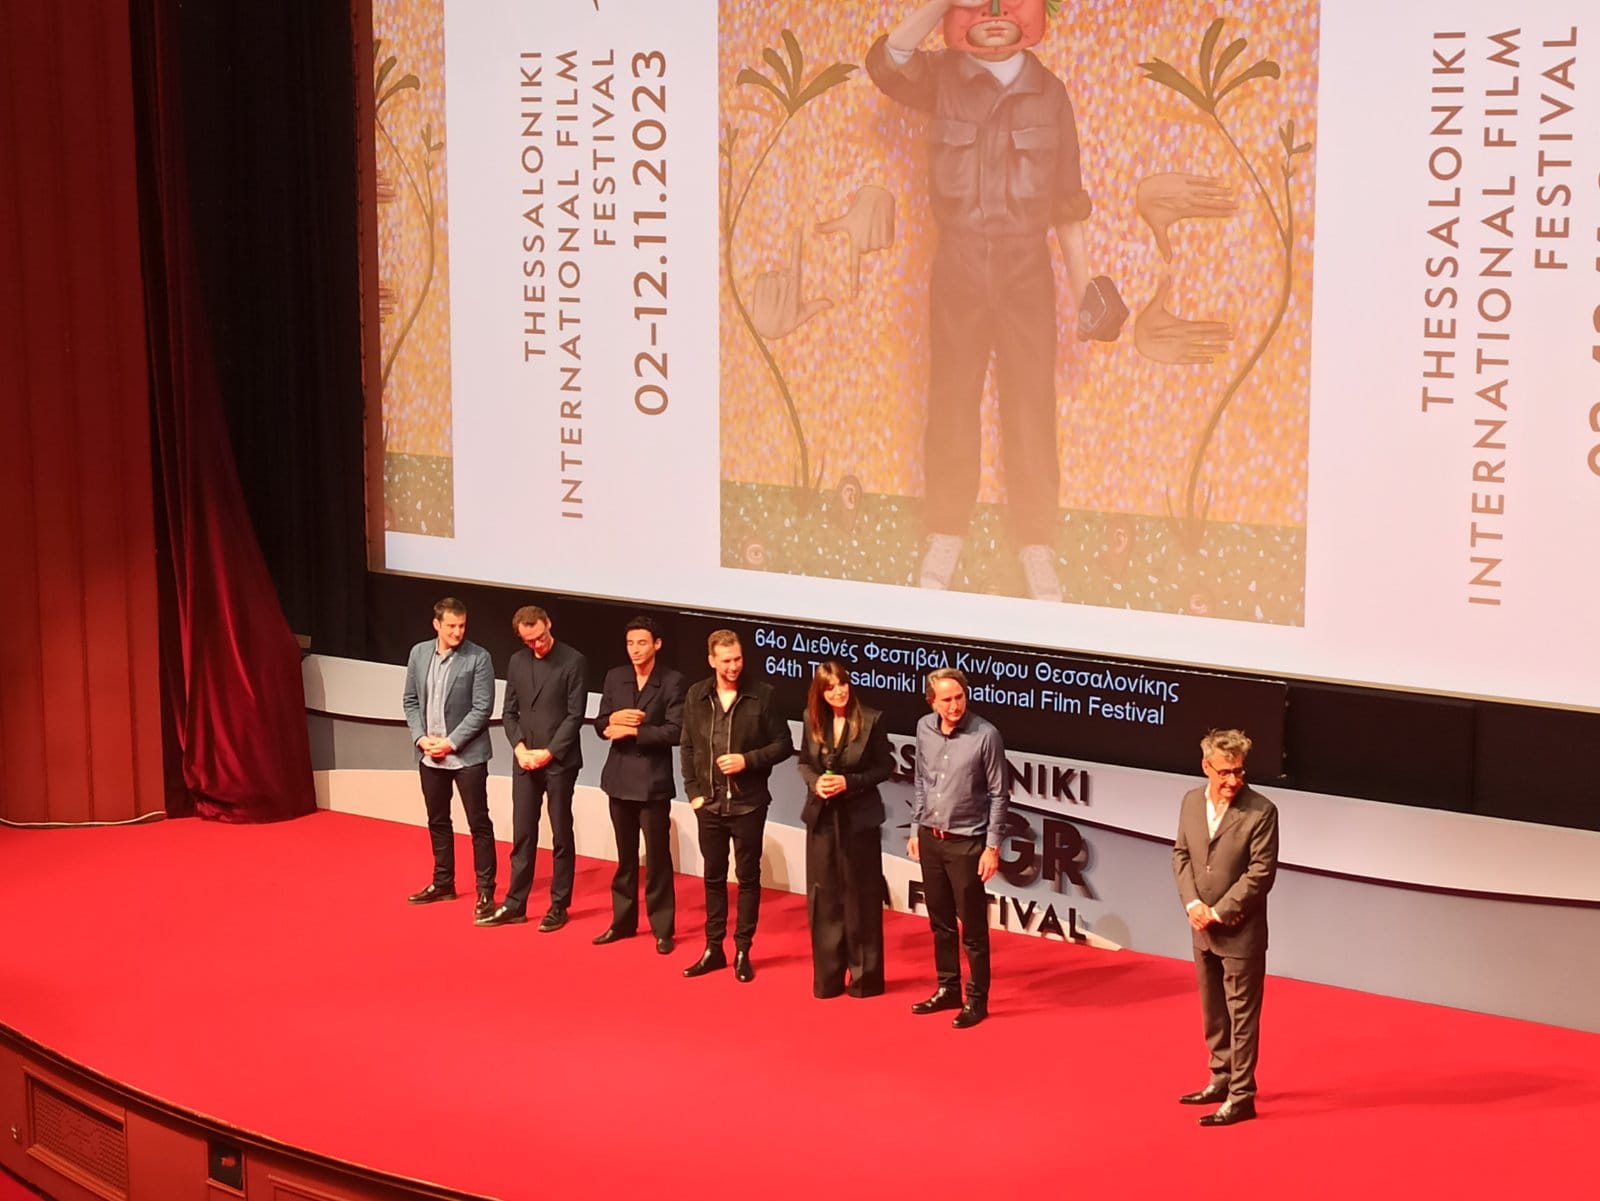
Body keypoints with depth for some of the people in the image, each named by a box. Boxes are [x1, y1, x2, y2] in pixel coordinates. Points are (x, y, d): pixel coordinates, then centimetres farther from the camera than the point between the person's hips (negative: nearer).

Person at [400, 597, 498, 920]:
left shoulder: (478, 658, -10)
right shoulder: (419, 653, 4)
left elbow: (482, 708, -12)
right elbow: (410, 700, 9)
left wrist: (451, 742, -16)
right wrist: (420, 737, -5)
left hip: (467, 754, -5)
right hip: (429, 755, 5)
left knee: (479, 823, -1)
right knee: (437, 821, 15)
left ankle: (485, 890, 5)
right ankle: (443, 883, 28)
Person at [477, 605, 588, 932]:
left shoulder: (573, 662, -7)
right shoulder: (517, 662, 8)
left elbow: (575, 715, -9)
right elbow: (509, 712, 11)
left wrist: (549, 752, -13)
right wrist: (519, 748, -5)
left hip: (559, 761, -4)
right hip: (525, 762, 4)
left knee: (561, 836, 5)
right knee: (522, 836, 7)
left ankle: (558, 906, 12)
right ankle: (515, 904, 13)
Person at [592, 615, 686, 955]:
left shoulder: (672, 681, -8)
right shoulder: (614, 677, 7)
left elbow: (675, 731, -16)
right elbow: (601, 725, 8)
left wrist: (632, 731, -17)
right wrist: (613, 718, -14)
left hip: (653, 781, -5)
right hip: (620, 777, 5)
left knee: (657, 857, 1)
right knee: (625, 856, 15)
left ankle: (662, 928, 9)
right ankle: (623, 921, 24)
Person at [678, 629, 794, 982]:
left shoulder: (762, 695, -7)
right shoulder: (696, 696, 1)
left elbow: (783, 744, -4)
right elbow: (687, 748, 7)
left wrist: (748, 760, -17)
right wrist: (693, 791, 0)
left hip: (748, 804, -3)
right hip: (710, 804, 3)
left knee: (748, 877, 6)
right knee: (714, 877, 12)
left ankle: (743, 951, 16)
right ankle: (713, 949, 22)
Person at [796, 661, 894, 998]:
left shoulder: (871, 720, -10)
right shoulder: (812, 719, 2)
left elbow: (885, 766, -6)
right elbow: (804, 762, 10)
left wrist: (849, 782, -17)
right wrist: (815, 782, -11)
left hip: (858, 818, -4)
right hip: (822, 818, 4)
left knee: (860, 898, 4)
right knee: (823, 898, 7)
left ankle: (865, 977, 15)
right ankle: (827, 977, 17)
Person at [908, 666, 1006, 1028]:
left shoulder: (985, 735, -15)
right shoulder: (924, 729, 0)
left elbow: (997, 795, -10)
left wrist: (992, 846, -11)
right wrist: (916, 830, 13)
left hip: (966, 842, -5)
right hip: (930, 839, 5)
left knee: (972, 927, 2)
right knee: (940, 922, 15)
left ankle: (976, 999, 13)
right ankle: (947, 989, 28)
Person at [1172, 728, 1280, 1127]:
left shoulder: (1261, 811, -16)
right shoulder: (1191, 801, 2)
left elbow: (1261, 873, -17)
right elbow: (1181, 855, 7)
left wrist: (1218, 913, -16)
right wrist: (1192, 903, -8)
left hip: (1241, 932, -6)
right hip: (1203, 929, 6)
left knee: (1242, 1014, 1)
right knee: (1213, 1010, 18)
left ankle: (1242, 1095, 8)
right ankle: (1221, 1079, 33)